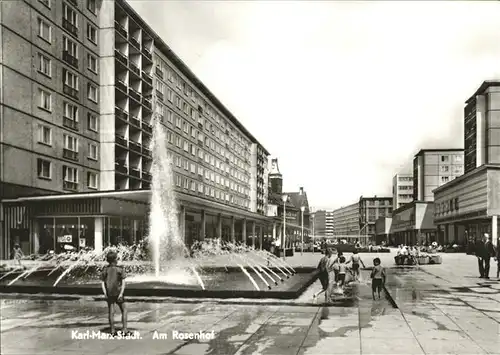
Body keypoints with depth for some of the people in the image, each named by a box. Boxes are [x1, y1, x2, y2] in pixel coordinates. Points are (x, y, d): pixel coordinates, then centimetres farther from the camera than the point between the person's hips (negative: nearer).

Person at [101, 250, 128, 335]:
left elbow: (103, 283, -2)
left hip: (109, 294, 2)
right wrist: (121, 293, -12)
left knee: (111, 312, 8)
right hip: (118, 292, -2)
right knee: (124, 310, 10)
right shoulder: (120, 269, -4)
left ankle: (112, 331, 10)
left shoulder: (105, 270, 3)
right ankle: (124, 329, 2)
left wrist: (105, 293, -3)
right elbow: (123, 283, -11)